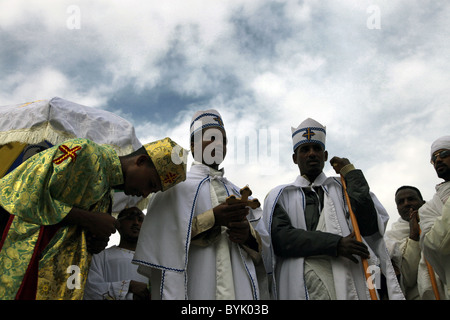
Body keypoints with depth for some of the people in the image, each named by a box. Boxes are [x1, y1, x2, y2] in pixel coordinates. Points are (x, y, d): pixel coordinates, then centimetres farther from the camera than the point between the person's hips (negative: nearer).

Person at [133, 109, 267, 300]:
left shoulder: (237, 193, 16)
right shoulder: (176, 186, 3)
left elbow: (259, 249, 13)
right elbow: (165, 236, -10)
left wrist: (248, 234, -9)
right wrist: (212, 219, -17)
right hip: (196, 288, -4)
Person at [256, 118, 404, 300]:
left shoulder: (343, 188, 14)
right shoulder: (280, 196, 10)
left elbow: (369, 227, -1)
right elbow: (280, 238, -6)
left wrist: (351, 172, 5)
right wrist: (335, 244, -15)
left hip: (346, 287, 1)